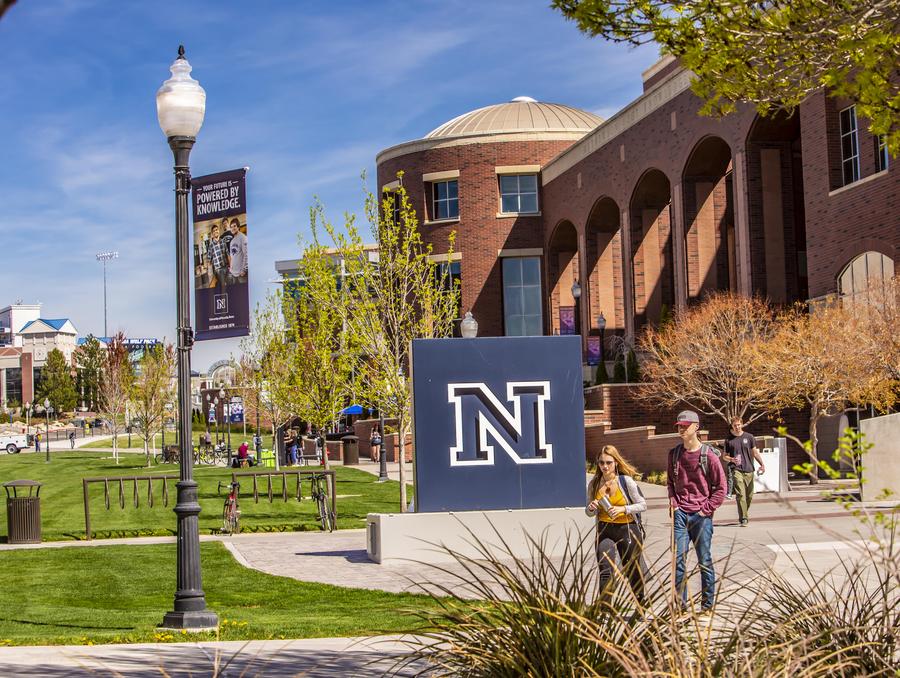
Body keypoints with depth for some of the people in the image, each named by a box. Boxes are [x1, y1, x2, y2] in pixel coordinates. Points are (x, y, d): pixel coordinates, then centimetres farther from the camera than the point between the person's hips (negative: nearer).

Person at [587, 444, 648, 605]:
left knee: (633, 572, 12)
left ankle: (641, 605, 34)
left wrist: (623, 509, -19)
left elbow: (643, 505, -6)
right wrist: (591, 509, -10)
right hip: (604, 530, 2)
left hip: (627, 529, -2)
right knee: (605, 572, -13)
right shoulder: (594, 484, 2)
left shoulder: (626, 481, -10)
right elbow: (590, 512, 13)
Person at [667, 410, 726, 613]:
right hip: (680, 513, 3)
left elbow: (721, 487, -2)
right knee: (678, 560, 0)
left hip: (701, 515, -3)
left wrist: (706, 509, -7)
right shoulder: (674, 454, 8)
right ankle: (680, 605, 7)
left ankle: (707, 606, 13)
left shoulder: (708, 455, -6)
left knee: (705, 561, 3)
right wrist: (673, 501, 7)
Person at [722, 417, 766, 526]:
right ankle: (743, 518, -14)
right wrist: (731, 459, -11)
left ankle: (744, 513, 28)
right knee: (740, 494, -14)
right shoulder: (728, 439, 5)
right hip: (736, 470, -2)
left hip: (748, 470, 2)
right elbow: (725, 456, 11)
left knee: (749, 495, 7)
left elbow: (755, 452, 13)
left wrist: (762, 464, 0)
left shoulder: (749, 437, 8)